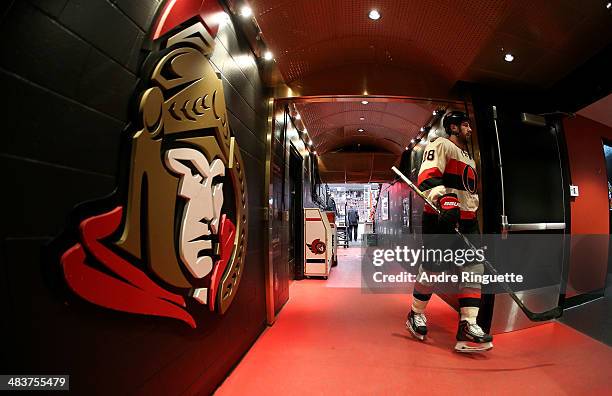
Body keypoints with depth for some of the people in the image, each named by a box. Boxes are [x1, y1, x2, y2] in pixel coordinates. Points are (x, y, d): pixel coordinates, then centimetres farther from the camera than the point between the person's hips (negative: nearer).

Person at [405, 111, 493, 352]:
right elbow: (427, 177, -19)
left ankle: (468, 327, 0)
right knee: (433, 268, -3)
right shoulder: (440, 145, -2)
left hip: (467, 219, 9)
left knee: (474, 268, -2)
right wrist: (445, 201, -33)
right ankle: (416, 314, 18)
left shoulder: (468, 156, 27)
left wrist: (473, 212, 29)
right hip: (440, 217, -9)